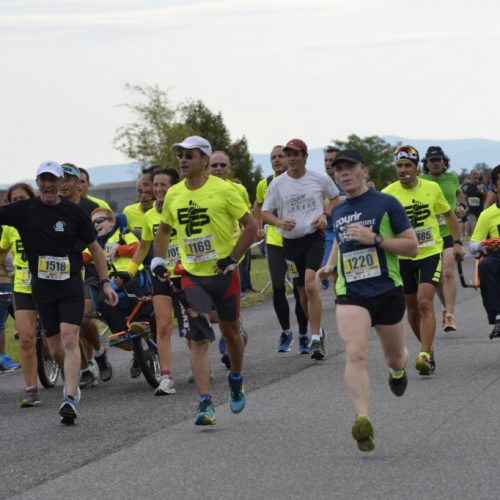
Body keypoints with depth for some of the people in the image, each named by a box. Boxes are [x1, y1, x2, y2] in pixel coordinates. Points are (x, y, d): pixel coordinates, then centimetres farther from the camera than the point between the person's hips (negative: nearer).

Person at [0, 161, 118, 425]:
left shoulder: (73, 212, -1)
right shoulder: (24, 210, 0)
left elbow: (95, 248, 6)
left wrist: (105, 283, 3)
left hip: (71, 284, -2)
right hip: (42, 285, 2)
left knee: (69, 339, -16)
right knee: (55, 350, 6)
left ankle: (69, 398, -21)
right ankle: (72, 382, 33)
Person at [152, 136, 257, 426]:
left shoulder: (223, 190, -11)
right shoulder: (173, 195, 3)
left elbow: (251, 226, -7)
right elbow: (164, 230, 19)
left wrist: (233, 258, -13)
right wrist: (159, 260, 6)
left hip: (223, 273, -2)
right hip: (192, 276, 2)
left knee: (230, 331, 12)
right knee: (198, 339, -6)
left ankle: (236, 380, 40)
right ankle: (205, 405, -11)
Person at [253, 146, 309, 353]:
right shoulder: (265, 185, 3)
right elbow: (258, 205, 23)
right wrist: (259, 227, 15)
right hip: (274, 242, 2)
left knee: (299, 290, 1)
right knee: (278, 288, -6)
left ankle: (303, 335, 15)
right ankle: (285, 331, 13)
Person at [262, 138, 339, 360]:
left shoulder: (320, 179, -1)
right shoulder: (277, 184, 1)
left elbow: (335, 199, 15)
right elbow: (265, 213, 4)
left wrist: (325, 215, -4)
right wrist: (279, 222, -16)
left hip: (314, 236, -3)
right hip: (291, 240, 3)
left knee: (310, 285, -21)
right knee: (302, 291, 10)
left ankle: (316, 340, -19)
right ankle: (317, 331, 33)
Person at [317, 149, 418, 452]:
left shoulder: (386, 204, -2)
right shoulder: (338, 212, 14)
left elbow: (412, 247, -5)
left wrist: (375, 238, -17)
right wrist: (330, 265, 15)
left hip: (387, 291, -2)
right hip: (350, 295, 2)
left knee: (395, 359, 14)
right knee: (355, 353, -21)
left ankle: (398, 371, 53)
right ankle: (362, 420, -30)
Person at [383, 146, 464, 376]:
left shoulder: (432, 188, -3)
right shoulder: (388, 194, -7)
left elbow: (448, 214, 12)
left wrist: (457, 242, 9)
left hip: (430, 254, -2)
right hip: (403, 256, 2)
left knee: (425, 303, -16)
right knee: (412, 307, 9)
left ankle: (425, 356, -19)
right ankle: (428, 348, 29)